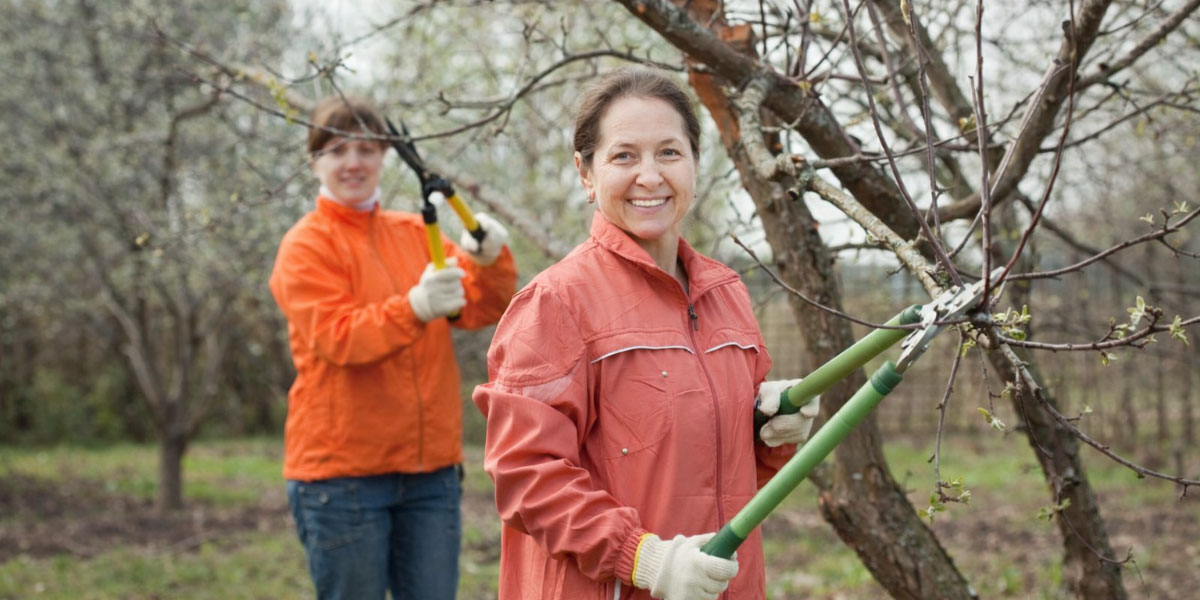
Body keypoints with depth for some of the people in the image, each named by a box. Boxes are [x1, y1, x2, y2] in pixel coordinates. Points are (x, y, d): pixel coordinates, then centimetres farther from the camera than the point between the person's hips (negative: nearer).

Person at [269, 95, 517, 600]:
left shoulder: (416, 234, 13)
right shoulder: (306, 246, -3)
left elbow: (482, 310, 5)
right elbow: (336, 339, -17)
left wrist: (490, 261, -16)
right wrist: (415, 308, -32)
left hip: (429, 468, 5)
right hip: (342, 473, -4)